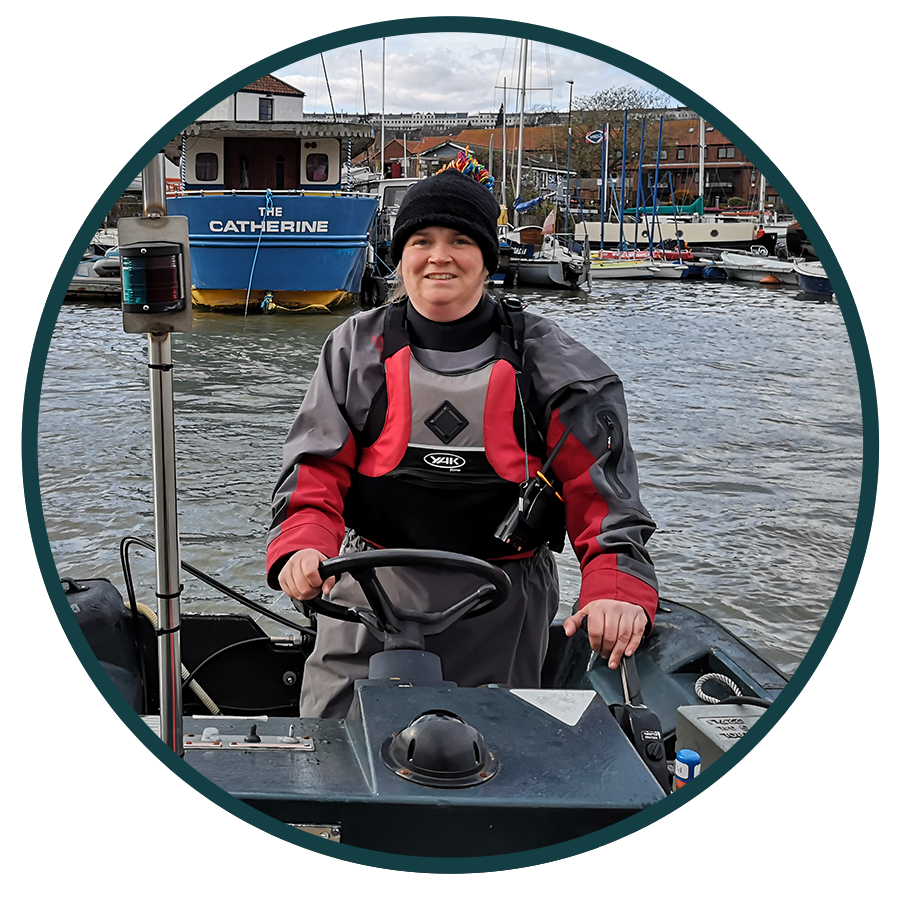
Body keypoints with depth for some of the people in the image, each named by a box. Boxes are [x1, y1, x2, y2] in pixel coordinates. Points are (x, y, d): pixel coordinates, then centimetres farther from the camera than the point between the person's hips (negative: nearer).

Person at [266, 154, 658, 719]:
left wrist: (619, 588, -21)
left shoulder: (540, 359, -1)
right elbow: (316, 467, -1)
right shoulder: (358, 348, 3)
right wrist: (302, 546, -22)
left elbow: (599, 482, -6)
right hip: (372, 593, 1)